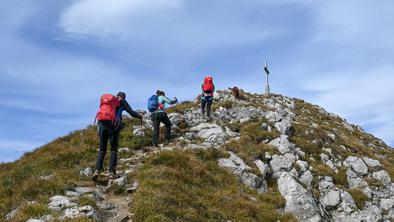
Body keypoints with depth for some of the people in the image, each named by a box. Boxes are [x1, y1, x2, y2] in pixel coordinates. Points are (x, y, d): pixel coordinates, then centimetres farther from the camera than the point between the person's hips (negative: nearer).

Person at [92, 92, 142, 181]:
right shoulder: (122, 101, 11)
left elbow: (100, 113, 21)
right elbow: (131, 112, 6)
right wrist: (139, 116, 25)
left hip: (102, 125, 4)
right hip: (113, 126, -3)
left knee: (102, 150, 10)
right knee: (114, 150, 7)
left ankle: (97, 170, -7)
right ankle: (112, 172, -2)